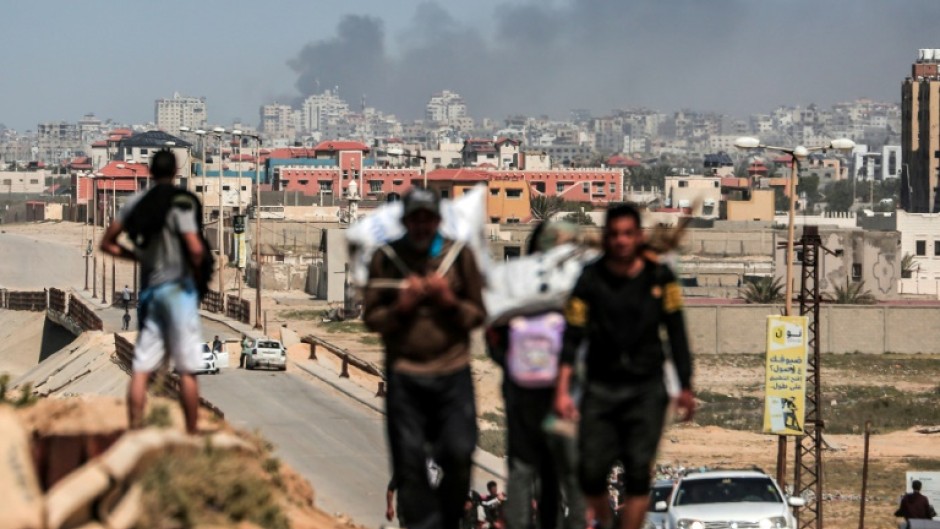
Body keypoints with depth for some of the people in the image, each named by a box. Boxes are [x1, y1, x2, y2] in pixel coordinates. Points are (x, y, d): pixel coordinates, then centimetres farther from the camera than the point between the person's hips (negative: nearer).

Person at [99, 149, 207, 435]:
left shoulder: (135, 204, 7)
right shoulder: (180, 203, -11)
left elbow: (107, 243, 13)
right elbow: (195, 248, -19)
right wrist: (199, 272, 0)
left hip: (149, 290, 5)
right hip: (178, 287, -5)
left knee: (141, 368, 3)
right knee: (187, 369, 0)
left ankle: (134, 432, -1)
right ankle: (191, 433, 1)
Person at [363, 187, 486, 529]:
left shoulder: (459, 255, 6)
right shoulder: (386, 258, 4)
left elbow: (477, 314, 8)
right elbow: (371, 318, 6)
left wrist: (450, 302, -11)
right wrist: (401, 307, -12)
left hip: (452, 372, 0)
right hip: (404, 375, 0)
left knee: (458, 453, -6)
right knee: (410, 462, -1)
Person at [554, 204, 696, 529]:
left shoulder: (659, 277, 0)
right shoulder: (590, 279, -4)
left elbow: (676, 333, 7)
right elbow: (573, 336, -5)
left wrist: (685, 388, 6)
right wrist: (562, 391, -13)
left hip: (647, 388, 0)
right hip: (601, 387, 0)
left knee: (638, 472, -8)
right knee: (590, 470, -4)